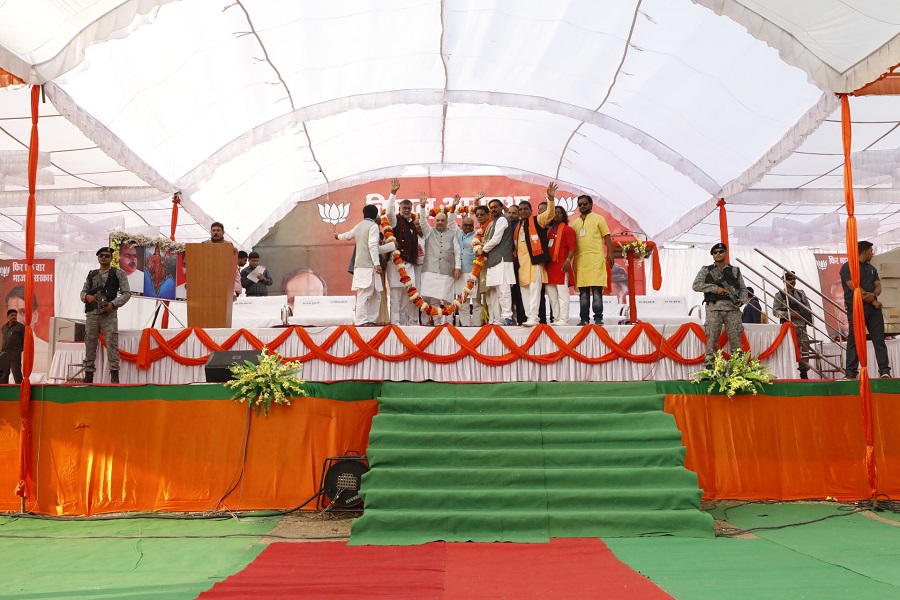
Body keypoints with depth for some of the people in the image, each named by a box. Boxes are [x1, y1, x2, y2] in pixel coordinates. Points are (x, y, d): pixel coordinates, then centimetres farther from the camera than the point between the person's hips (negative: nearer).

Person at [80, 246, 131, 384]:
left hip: (109, 314, -4)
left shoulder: (118, 273, 6)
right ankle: (89, 375, 11)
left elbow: (126, 293, 0)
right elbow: (83, 292, 20)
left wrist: (113, 304, -13)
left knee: (112, 344, -9)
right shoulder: (91, 274, 19)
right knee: (89, 344, 5)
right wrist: (87, 297, -4)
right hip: (92, 314, 4)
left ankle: (114, 375, -9)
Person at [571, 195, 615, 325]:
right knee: (583, 291, 4)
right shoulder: (575, 223, 19)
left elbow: (607, 237, 2)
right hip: (580, 260, 4)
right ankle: (584, 318, 7)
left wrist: (610, 254, -8)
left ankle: (598, 318, -5)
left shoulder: (598, 219, 8)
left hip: (596, 258, -4)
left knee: (597, 290, -7)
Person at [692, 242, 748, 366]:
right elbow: (696, 285, 0)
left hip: (732, 307, 2)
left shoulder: (735, 271, 19)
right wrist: (715, 288, -9)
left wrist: (741, 300, -2)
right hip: (714, 307, -2)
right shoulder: (706, 270, 12)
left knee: (735, 337, -3)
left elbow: (743, 288, 18)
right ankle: (709, 364, -2)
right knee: (712, 337, -5)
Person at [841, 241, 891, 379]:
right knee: (854, 341, -5)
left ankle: (884, 371, -2)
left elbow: (878, 286, 12)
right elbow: (854, 288, -12)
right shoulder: (848, 267, -3)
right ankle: (851, 373, -2)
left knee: (879, 340, -1)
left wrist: (873, 294, -12)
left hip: (873, 308, 6)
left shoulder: (872, 269, 20)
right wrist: (873, 301, -8)